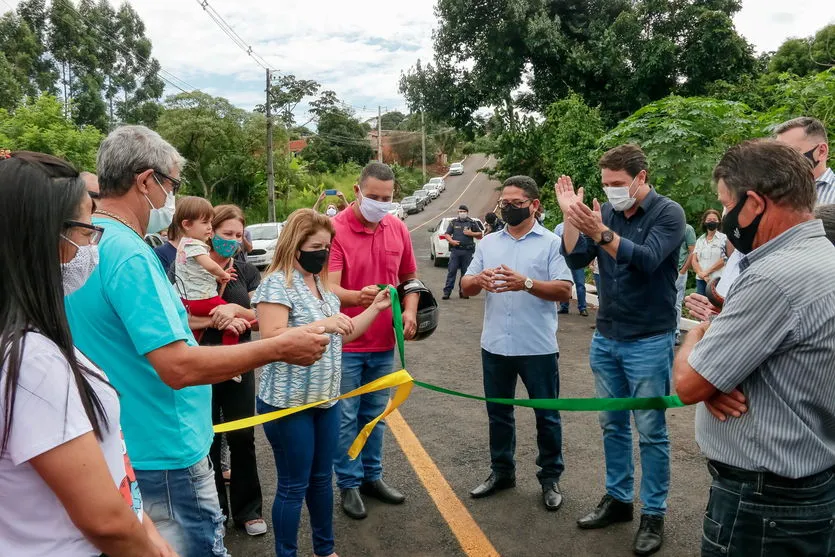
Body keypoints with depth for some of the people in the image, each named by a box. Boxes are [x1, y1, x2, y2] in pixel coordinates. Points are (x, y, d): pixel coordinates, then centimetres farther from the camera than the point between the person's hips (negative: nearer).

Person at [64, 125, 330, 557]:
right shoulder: (129, 254, -25)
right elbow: (178, 367, -29)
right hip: (164, 453, -10)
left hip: (121, 449, 10)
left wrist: (200, 322, 21)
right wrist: (280, 347, -24)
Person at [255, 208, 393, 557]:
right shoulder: (277, 283, -14)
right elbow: (272, 339, -26)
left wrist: (375, 308, 4)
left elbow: (341, 336, 13)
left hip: (325, 399, 8)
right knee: (294, 486, 5)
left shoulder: (321, 283, 10)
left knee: (322, 478, 19)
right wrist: (322, 324, -32)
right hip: (288, 403, -8)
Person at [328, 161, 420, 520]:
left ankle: (372, 476, 34)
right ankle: (349, 484, 23)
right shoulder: (335, 229, -15)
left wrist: (410, 310, -3)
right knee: (346, 417, 7)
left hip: (384, 342, 5)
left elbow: (409, 277, 14)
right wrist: (358, 296, -43)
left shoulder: (398, 229, 2)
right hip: (345, 342, -5)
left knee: (375, 414, 18)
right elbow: (329, 287, -23)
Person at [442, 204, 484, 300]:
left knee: (465, 272, 4)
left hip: (467, 251, 0)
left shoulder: (473, 223, 9)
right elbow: (447, 234, 11)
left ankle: (463, 292, 12)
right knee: (451, 271, -4)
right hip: (455, 250, 0)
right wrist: (451, 241, -8)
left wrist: (471, 233, -6)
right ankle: (447, 292, -3)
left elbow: (480, 235, 11)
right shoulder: (453, 222, 12)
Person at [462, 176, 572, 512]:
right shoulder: (488, 243, 9)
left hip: (538, 347, -4)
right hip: (495, 346, 4)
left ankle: (550, 477, 26)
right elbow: (466, 287, 6)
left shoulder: (552, 243, -4)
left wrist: (526, 283, -25)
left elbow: (565, 291, -12)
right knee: (498, 413, 16)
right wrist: (478, 280, -17)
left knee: (546, 415, 9)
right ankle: (502, 472, 33)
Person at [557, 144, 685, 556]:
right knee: (612, 425, 14)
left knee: (650, 432, 4)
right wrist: (571, 217, -16)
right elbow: (575, 259, -2)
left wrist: (601, 233, -35)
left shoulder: (667, 213, -9)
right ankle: (617, 499, 29)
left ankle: (654, 515, 18)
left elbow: (647, 259, -23)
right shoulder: (605, 212, 5)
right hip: (605, 338, 5)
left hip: (648, 342, -5)